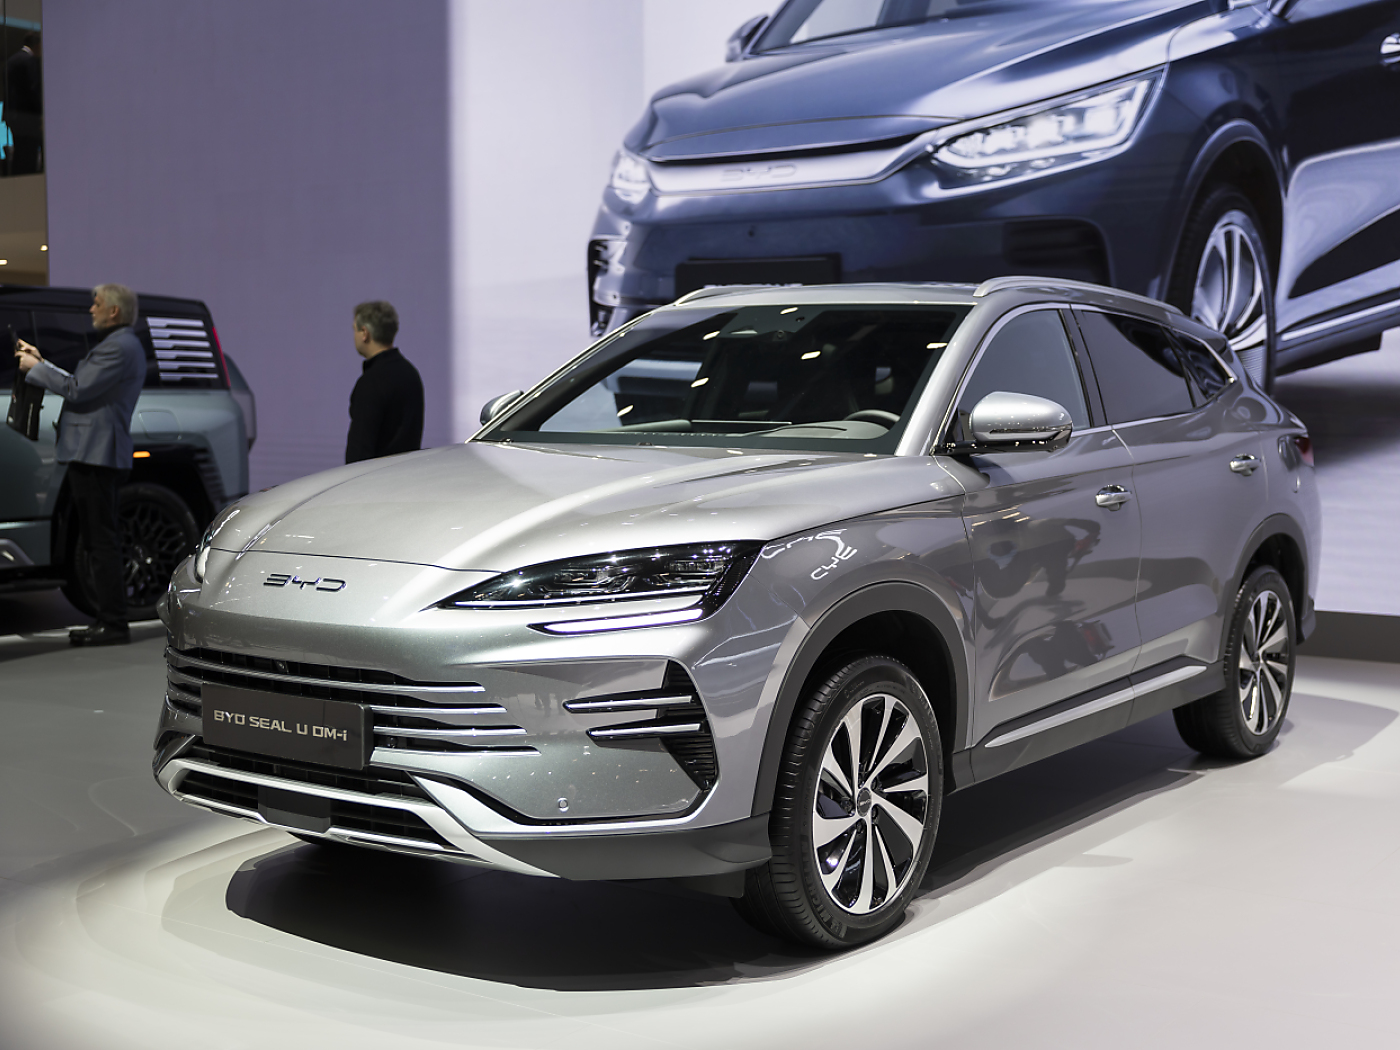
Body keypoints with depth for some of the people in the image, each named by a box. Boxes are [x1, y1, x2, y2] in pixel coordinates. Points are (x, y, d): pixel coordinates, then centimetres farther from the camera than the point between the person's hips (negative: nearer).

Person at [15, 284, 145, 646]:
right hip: (94, 454, 11)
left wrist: (34, 369, -5)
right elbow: (82, 386, 22)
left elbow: (77, 390, -18)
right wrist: (42, 363, 21)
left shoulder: (119, 348, -14)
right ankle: (108, 619, 18)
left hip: (95, 454, -11)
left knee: (103, 541, -9)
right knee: (100, 541, 13)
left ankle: (113, 624, -6)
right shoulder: (122, 345, 21)